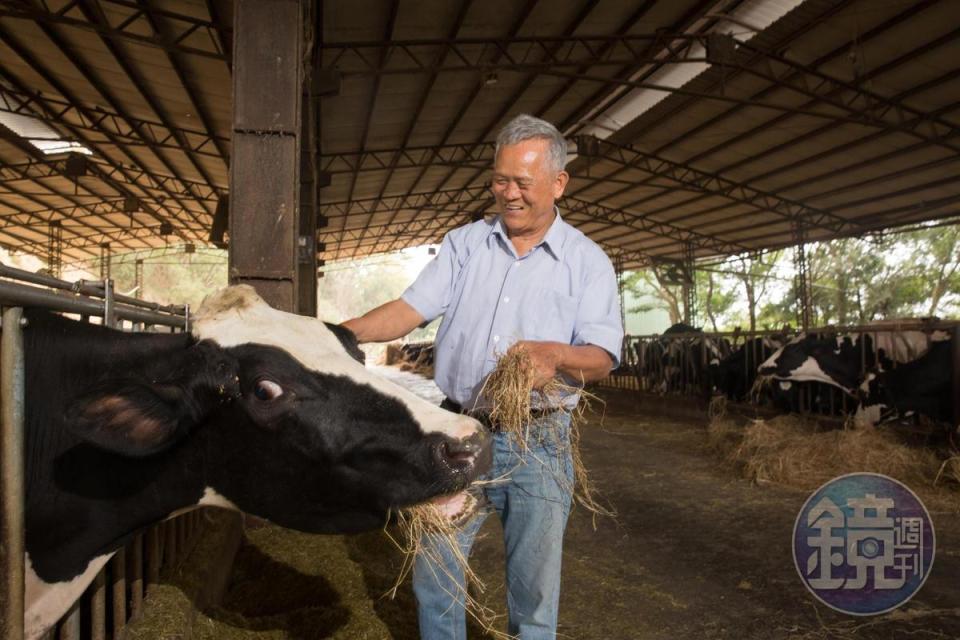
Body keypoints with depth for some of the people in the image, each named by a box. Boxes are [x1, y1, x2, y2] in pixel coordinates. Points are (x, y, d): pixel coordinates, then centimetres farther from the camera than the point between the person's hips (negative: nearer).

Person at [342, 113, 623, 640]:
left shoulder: (587, 261, 0)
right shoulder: (464, 243, 6)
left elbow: (602, 357, -7)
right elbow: (411, 308, -3)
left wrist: (555, 355, -28)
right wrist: (344, 332, -19)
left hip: (539, 442, -2)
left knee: (534, 587, 11)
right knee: (434, 574, 12)